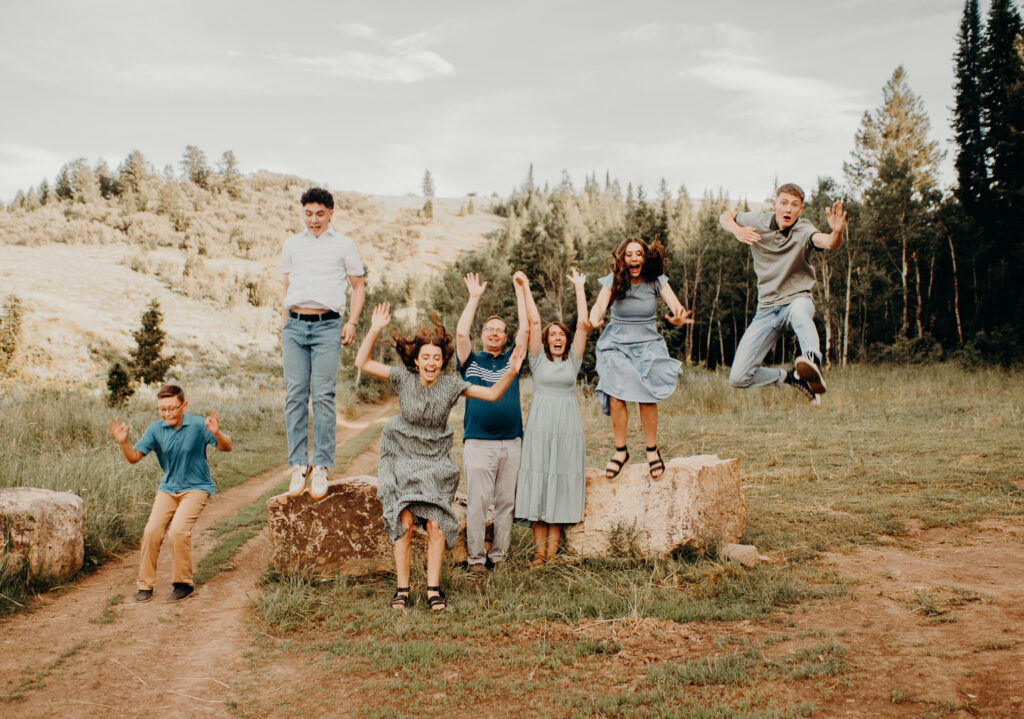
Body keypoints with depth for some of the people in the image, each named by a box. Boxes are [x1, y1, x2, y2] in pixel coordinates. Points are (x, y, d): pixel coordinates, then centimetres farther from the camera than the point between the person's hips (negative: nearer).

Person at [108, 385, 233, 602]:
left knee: (178, 530, -22)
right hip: (168, 488, 4)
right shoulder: (156, 430, -3)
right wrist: (123, 443, -23)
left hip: (196, 487, -4)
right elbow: (134, 457, -3)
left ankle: (184, 584, -4)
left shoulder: (197, 425, -13)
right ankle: (145, 585, 5)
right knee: (152, 530, -13)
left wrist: (217, 433, -36)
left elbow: (226, 447, -14)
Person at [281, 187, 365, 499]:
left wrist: (352, 322, 1)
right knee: (295, 395, -3)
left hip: (327, 325, -3)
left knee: (323, 395, -8)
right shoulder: (292, 244, 19)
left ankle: (321, 467, -5)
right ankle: (298, 464, 2)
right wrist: (283, 326, 14)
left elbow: (358, 286, 13)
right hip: (295, 324, 3)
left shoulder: (343, 245, 12)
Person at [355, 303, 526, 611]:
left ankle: (433, 589, 4)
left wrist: (511, 372, -18)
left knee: (436, 525, -8)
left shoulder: (451, 384, -6)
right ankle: (402, 588, 0)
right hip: (402, 458, -1)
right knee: (404, 521, -12)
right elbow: (362, 363, -11)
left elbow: (492, 394, -2)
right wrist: (375, 330, -22)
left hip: (436, 461, 1)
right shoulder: (403, 378, -8)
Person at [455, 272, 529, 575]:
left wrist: (520, 291, 6)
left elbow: (526, 329, 5)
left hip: (511, 442, 3)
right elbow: (461, 333, -6)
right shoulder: (471, 362, 9)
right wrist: (474, 297, -3)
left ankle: (499, 555, 12)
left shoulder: (511, 360, 14)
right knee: (477, 503, -4)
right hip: (478, 442, -2)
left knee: (506, 502, 5)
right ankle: (475, 557, 2)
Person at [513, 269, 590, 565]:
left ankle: (552, 550, 3)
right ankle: (540, 551, -1)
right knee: (538, 487, -4)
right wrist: (525, 287, 0)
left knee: (561, 488, 0)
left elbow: (583, 324, 5)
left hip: (567, 429, 1)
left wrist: (579, 287, 8)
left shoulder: (573, 359, 11)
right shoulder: (538, 359, 7)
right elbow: (534, 322, 1)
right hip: (540, 426, -1)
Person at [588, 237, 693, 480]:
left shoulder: (656, 280, -5)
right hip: (617, 344, 0)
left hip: (648, 345, 0)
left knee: (647, 396, -16)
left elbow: (675, 305, -18)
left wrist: (679, 319, -42)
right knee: (615, 396, -16)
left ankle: (652, 449, 1)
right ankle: (620, 450, -1)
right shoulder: (613, 280, -6)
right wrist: (594, 320, -45)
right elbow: (599, 305, -22)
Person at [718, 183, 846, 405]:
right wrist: (737, 230, -9)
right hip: (767, 308, 3)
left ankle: (814, 365, -67)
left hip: (797, 298, -3)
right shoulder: (759, 222, -4)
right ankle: (789, 377, 19)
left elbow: (827, 242, -35)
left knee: (799, 311, -44)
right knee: (738, 378, -5)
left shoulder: (803, 231, -13)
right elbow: (726, 216, 13)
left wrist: (837, 232, -58)